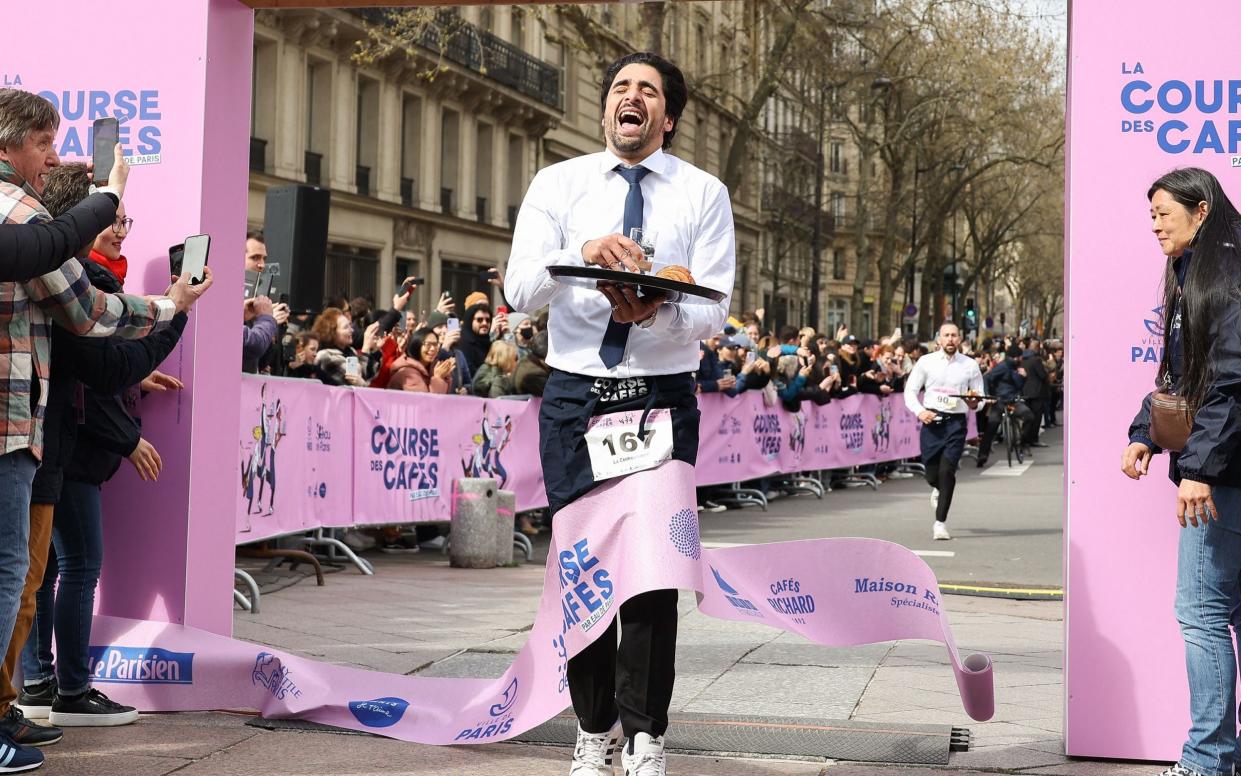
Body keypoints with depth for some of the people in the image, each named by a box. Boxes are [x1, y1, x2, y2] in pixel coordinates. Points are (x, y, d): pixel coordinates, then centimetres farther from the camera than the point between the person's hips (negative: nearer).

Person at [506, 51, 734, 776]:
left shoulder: (704, 194, 4)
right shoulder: (558, 185, 6)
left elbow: (714, 312, -5)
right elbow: (520, 289, -6)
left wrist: (654, 312, -27)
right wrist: (582, 253, -26)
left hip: (664, 396, -1)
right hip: (575, 392, 1)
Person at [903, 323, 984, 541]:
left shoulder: (970, 365, 5)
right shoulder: (926, 362, 5)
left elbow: (980, 397, 10)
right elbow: (910, 391, 6)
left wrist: (975, 403, -13)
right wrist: (919, 411, -12)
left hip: (956, 422, -1)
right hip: (931, 421, 1)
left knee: (947, 470, -15)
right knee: (932, 475, 5)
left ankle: (940, 523, -8)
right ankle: (938, 489, 44)